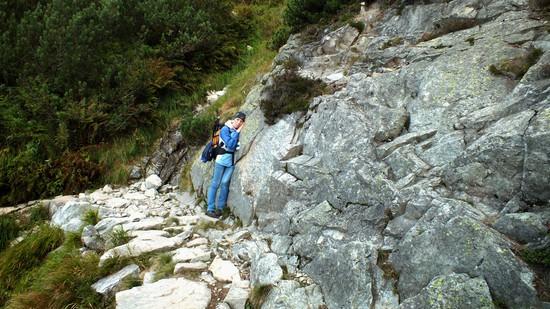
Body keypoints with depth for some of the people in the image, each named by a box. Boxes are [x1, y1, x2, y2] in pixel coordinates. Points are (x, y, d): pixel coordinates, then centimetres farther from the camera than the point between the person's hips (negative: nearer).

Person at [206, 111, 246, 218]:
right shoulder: (225, 129, -6)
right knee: (215, 184, -1)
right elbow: (230, 144, -15)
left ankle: (220, 207, 5)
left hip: (232, 161, 4)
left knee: (225, 183, -3)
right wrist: (237, 132, -11)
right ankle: (210, 209, 1)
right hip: (222, 159, -4)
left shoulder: (239, 131, 9)